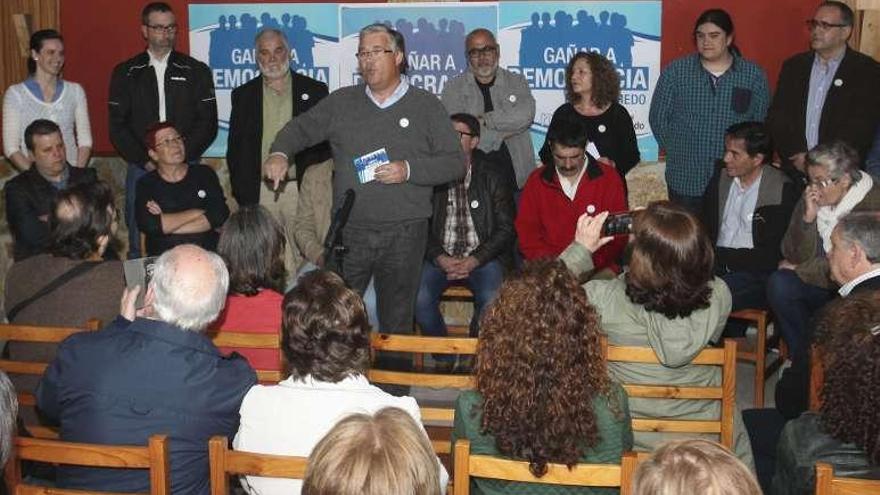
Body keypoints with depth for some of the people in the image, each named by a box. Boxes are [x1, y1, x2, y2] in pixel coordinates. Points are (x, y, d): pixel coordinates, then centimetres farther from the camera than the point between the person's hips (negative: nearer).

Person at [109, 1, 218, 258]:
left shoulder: (196, 71, 8)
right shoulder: (125, 73, 9)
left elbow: (208, 123, 3)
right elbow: (117, 127, 5)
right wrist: (146, 161, -7)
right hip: (141, 169, 1)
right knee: (138, 243, 2)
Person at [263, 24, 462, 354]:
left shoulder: (426, 106, 5)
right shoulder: (342, 102, 11)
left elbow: (454, 163, 2)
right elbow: (301, 128, 10)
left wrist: (410, 170, -13)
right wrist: (280, 153, -11)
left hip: (404, 233, -1)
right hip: (349, 231, 2)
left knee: (397, 321, 8)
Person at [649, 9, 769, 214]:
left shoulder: (754, 75, 1)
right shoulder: (675, 72, -1)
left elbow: (762, 123, 6)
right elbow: (658, 118, 5)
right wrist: (677, 151, 5)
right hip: (686, 182, 0)